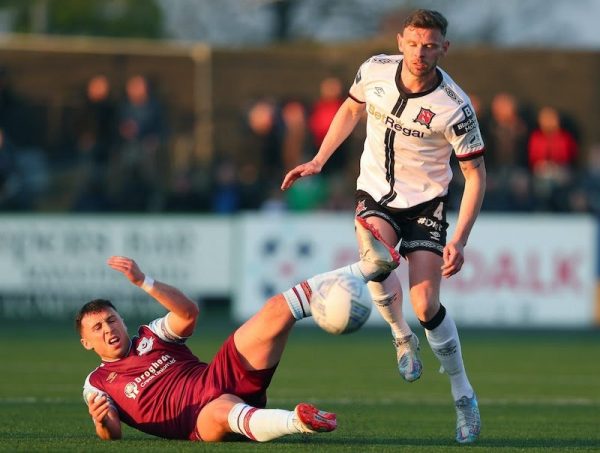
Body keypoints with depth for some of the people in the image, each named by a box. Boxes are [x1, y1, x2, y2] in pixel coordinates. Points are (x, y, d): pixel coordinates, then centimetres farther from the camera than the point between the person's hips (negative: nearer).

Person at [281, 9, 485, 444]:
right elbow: (351, 109, 11)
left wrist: (459, 241, -21)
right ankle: (402, 338, -1)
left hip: (426, 201, -2)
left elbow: (475, 174, -14)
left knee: (427, 308, -12)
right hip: (376, 191, 2)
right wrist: (318, 161, 7)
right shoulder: (374, 70, -13)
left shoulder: (454, 107, -23)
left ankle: (464, 396, 7)